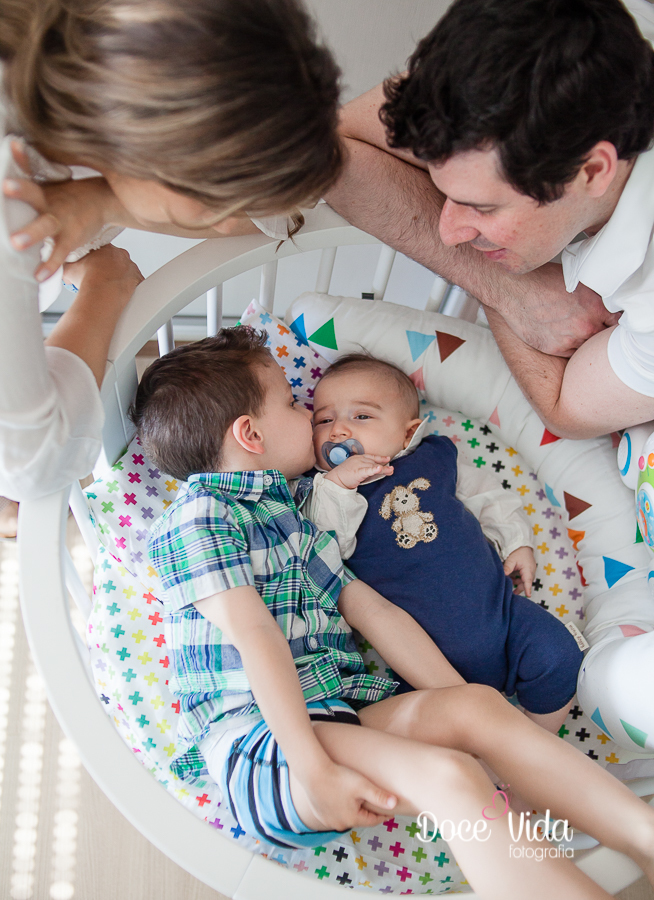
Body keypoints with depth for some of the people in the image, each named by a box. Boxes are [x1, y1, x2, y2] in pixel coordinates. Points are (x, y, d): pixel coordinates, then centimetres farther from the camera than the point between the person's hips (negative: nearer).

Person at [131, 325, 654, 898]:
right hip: (256, 733, -7)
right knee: (447, 775, -28)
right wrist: (313, 770, -22)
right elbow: (254, 635, -15)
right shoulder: (199, 514, -3)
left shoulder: (301, 510, 23)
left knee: (475, 703, -18)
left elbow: (371, 609, 16)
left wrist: (464, 708, 7)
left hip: (338, 711, 7)